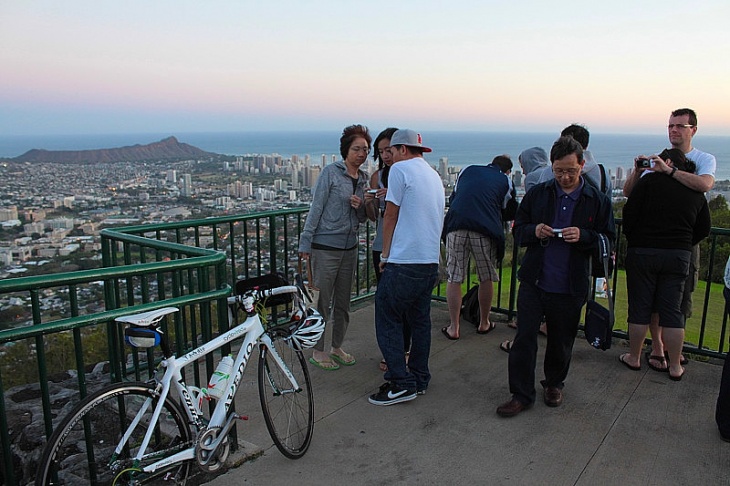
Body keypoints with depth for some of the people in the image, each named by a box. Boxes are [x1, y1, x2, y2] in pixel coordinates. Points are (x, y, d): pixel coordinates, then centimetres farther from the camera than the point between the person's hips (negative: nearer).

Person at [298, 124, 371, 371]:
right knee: (322, 301, 2)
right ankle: (317, 351, 16)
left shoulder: (364, 178, 11)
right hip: (325, 247, -6)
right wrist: (305, 244, -11)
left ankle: (337, 347, 29)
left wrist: (361, 206, -8)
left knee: (343, 302, 14)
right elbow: (316, 209, -9)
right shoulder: (331, 172, -8)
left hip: (349, 247, 6)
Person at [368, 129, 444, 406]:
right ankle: (420, 380, 23)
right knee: (420, 320, 14)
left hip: (404, 261, -9)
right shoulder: (435, 176, 19)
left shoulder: (400, 169, -6)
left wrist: (385, 254, 4)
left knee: (388, 321, -1)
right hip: (431, 261, 9)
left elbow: (390, 216, -5)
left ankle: (401, 384, 0)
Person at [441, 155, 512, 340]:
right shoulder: (505, 180, 19)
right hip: (485, 231, -1)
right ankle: (484, 323, 28)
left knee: (453, 278, 7)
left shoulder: (468, 170, 25)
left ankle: (454, 328, 11)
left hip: (455, 226, 2)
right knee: (486, 279, 15)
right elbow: (506, 210, 23)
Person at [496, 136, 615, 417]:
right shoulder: (537, 194, 4)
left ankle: (554, 384, 39)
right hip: (534, 281, 1)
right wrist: (534, 231, -13)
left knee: (561, 341, 14)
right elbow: (518, 231, 9)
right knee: (524, 338, 0)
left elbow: (609, 241, 3)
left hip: (570, 286, 0)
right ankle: (521, 394, 12)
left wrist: (583, 236, -16)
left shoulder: (598, 201, 1)